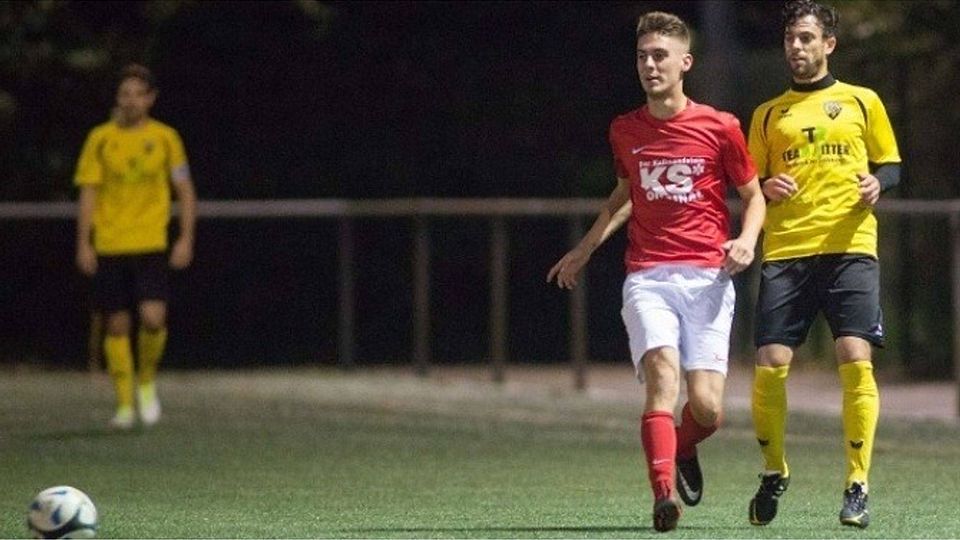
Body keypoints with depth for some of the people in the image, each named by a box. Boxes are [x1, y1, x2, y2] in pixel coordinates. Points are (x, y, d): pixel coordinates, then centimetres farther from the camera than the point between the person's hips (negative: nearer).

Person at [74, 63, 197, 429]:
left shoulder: (165, 138, 4)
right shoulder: (100, 139, 3)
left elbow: (186, 191, 9)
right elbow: (88, 193, 5)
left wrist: (186, 239, 0)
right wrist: (83, 244, -2)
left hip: (151, 245, -1)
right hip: (109, 246, 1)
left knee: (153, 317, -17)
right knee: (117, 325, 2)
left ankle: (147, 382, 8)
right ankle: (124, 404, 11)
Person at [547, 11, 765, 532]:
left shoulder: (719, 127, 3)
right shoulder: (624, 131, 12)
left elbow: (753, 195, 12)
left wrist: (746, 240, -8)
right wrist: (585, 249, 29)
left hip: (707, 277, -1)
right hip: (647, 279, 1)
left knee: (706, 407, -9)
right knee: (662, 372, -25)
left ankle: (681, 450, 27)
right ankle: (663, 493, -32)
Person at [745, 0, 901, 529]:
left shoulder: (861, 102, 13)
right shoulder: (767, 115, 17)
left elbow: (891, 165, 15)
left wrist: (876, 182, -7)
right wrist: (766, 187, -6)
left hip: (849, 247, -2)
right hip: (784, 252, 2)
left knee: (855, 360, -15)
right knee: (769, 365, -8)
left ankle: (857, 486, -10)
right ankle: (773, 473, 15)